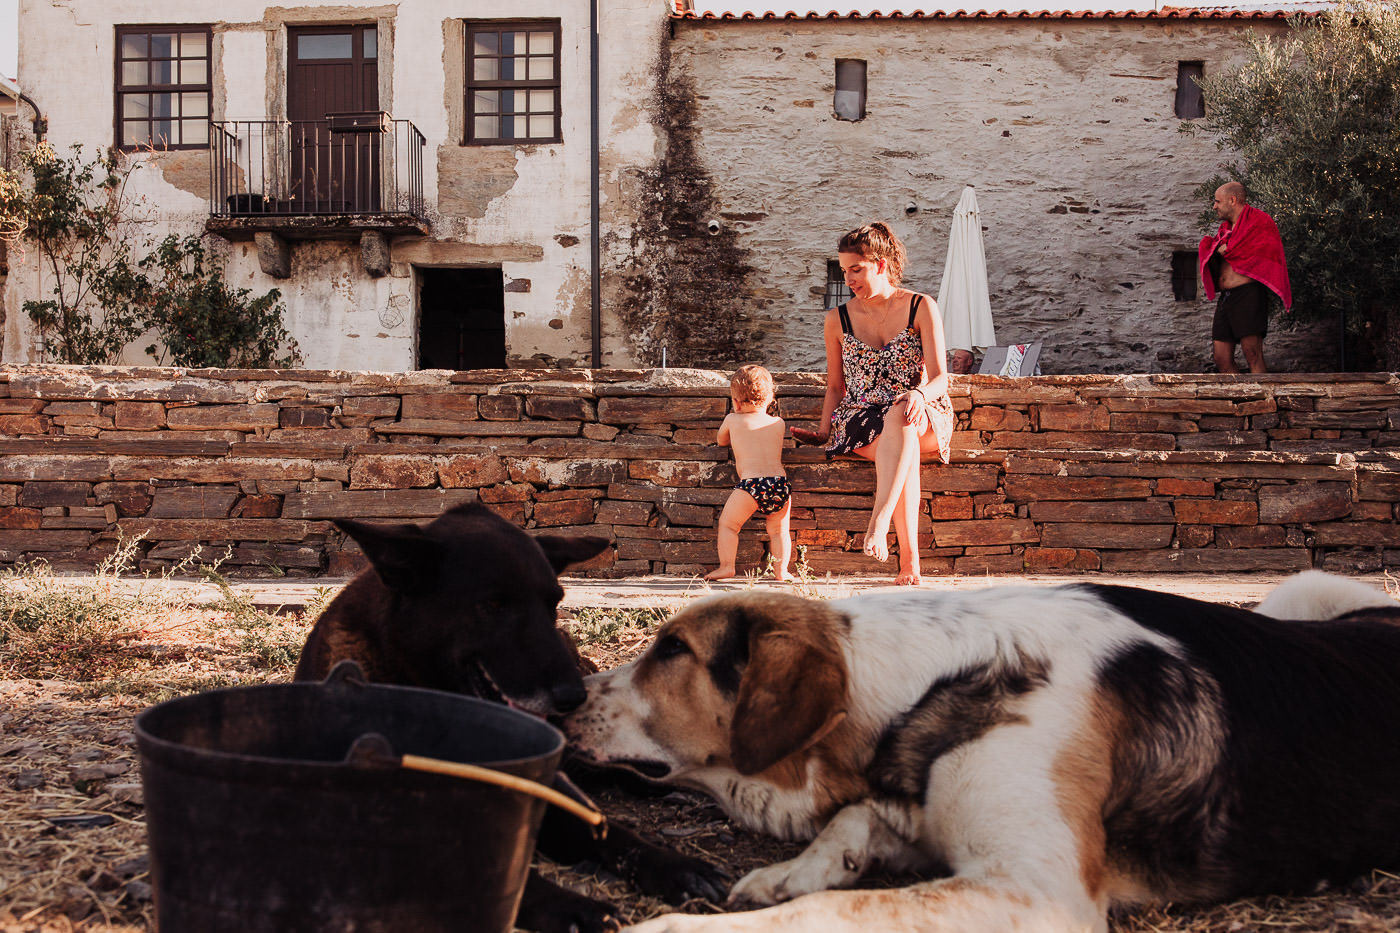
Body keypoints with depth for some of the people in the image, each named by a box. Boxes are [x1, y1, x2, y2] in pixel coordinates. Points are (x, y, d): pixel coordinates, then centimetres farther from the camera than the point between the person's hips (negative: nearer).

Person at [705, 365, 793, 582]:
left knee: (727, 523, 10)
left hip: (750, 483, -3)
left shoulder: (732, 420, 13)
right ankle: (781, 570, 11)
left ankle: (726, 566, 3)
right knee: (778, 529, 17)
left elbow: (720, 441, 34)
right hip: (780, 481, 3)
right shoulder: (778, 423, 19)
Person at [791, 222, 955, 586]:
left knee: (900, 414, -40)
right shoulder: (837, 320, 9)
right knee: (901, 450, -37)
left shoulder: (921, 308, 2)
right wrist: (824, 432, 1)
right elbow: (835, 387, 17)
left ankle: (877, 523, -54)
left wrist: (919, 395, -28)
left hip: (925, 420, -1)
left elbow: (939, 378, -5)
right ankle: (909, 560, -42)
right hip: (860, 419, 1)